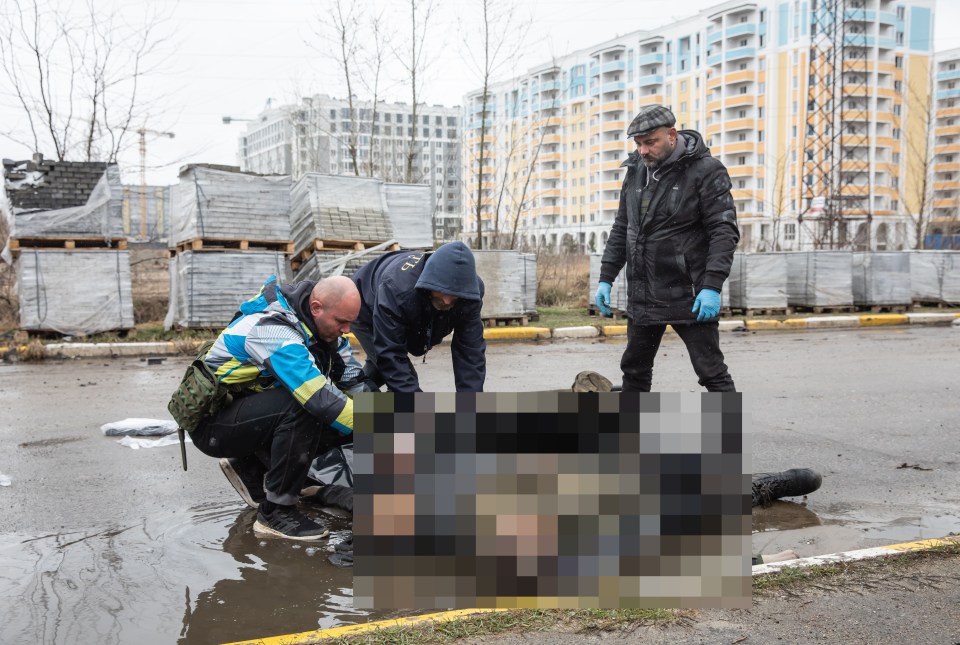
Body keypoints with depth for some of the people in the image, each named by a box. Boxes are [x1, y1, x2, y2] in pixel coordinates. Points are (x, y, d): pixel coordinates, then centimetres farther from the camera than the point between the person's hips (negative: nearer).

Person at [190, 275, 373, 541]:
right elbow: (321, 399, -37)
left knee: (340, 420, -5)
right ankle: (276, 513, -18)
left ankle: (250, 466, 11)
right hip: (211, 423, -9)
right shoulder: (275, 331, -29)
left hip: (249, 413, 9)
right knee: (302, 407, -31)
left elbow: (356, 382, 2)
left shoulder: (324, 326, -2)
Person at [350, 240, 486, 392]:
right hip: (367, 311, -6)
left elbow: (471, 351, -31)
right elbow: (390, 354, -44)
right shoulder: (397, 288, -48)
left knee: (379, 368, 29)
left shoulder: (468, 293, -34)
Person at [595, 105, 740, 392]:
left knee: (711, 372, -3)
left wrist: (712, 286, -22)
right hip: (642, 296, 7)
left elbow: (724, 231, -14)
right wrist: (606, 279, 11)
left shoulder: (706, 170, -9)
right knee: (634, 368, 16)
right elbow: (621, 229, 17)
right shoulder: (636, 171, 10)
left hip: (689, 297, -6)